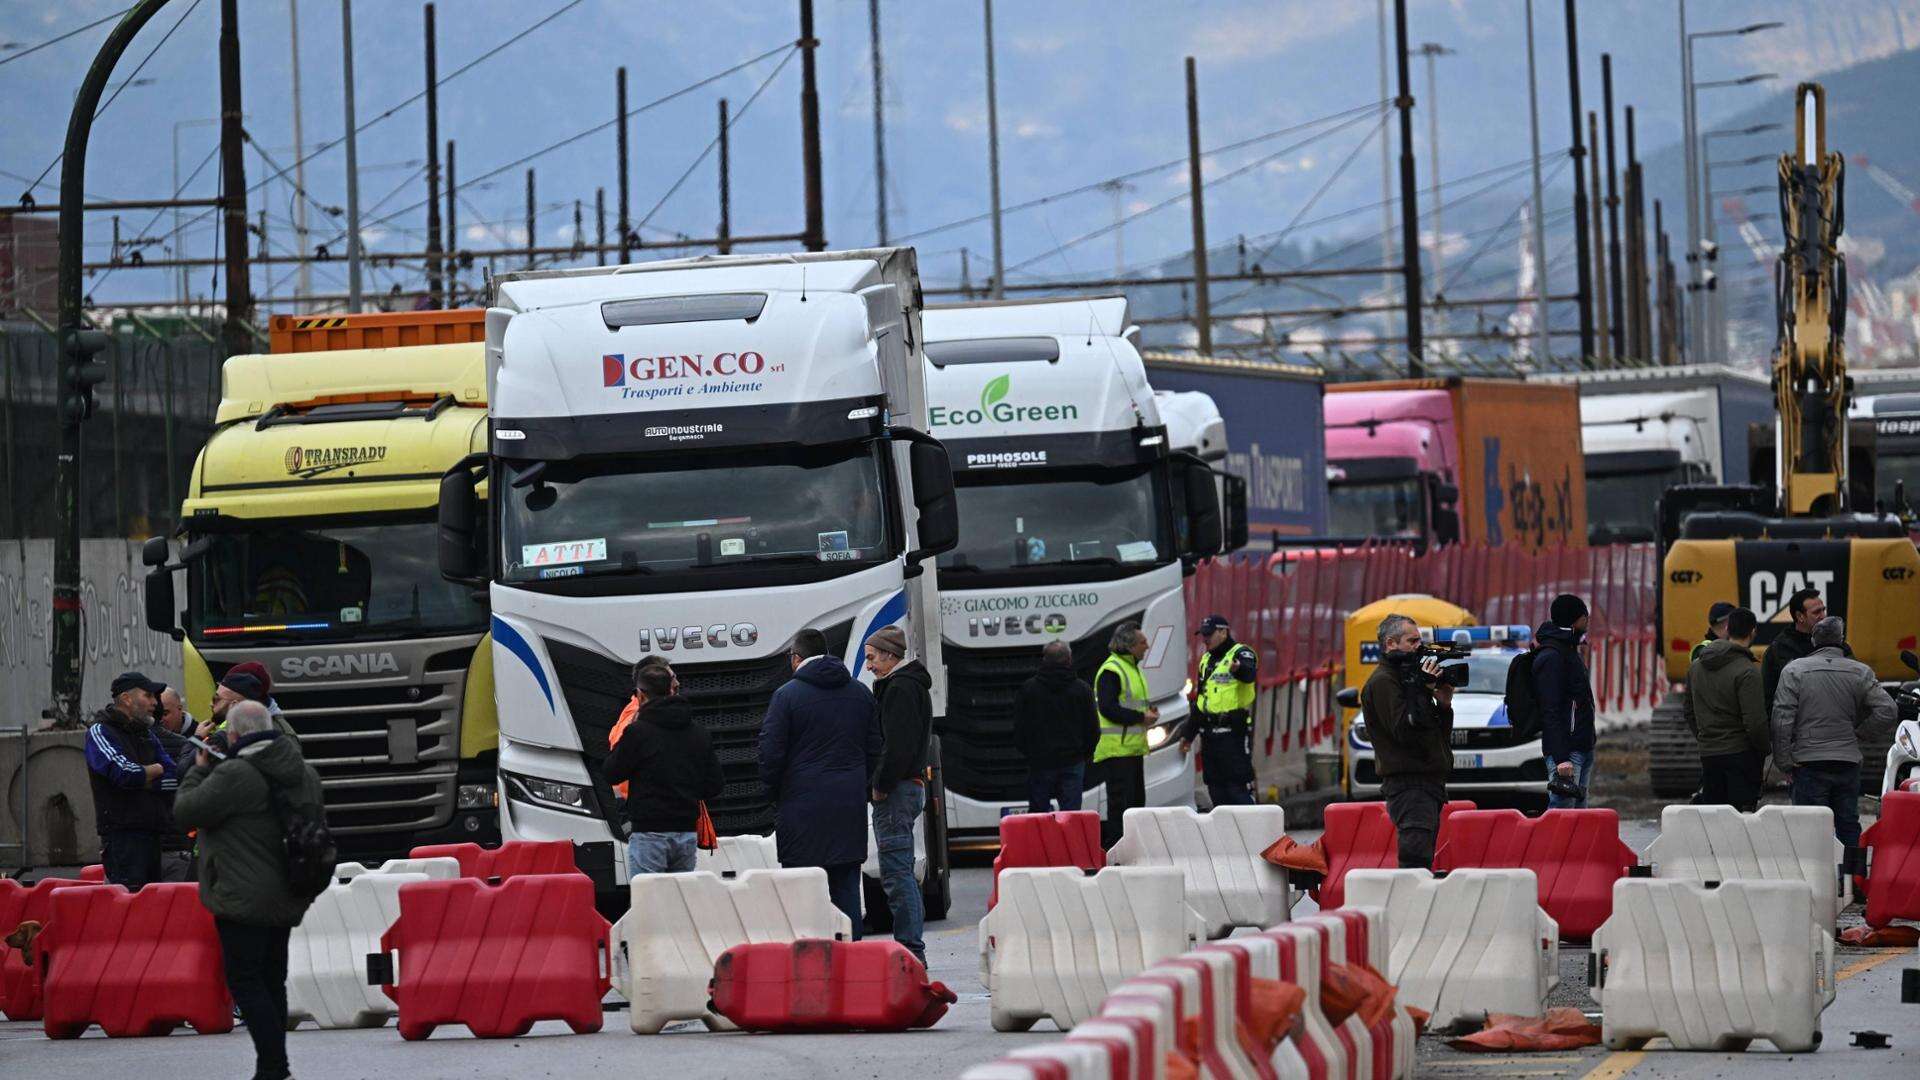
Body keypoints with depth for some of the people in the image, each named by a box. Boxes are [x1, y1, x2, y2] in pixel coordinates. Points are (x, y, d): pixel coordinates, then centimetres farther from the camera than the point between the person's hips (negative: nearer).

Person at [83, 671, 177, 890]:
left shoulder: (146, 733, 20)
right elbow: (125, 773, -18)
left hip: (153, 834, 8)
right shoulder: (99, 732, -3)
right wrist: (155, 770, 0)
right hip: (122, 833, -8)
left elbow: (174, 776, 9)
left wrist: (140, 777, -7)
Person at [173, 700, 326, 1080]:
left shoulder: (233, 776, -18)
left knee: (245, 982, -5)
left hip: (244, 899, -8)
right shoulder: (304, 773, 9)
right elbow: (316, 829, 22)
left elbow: (185, 810, -9)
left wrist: (199, 770, 5)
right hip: (286, 900, 8)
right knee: (272, 982, 15)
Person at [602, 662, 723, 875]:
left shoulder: (638, 732, -10)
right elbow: (715, 785, 9)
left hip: (649, 833, -5)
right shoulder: (698, 733, 8)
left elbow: (611, 774, 0)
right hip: (687, 834, 5)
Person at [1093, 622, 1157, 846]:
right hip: (1117, 749, -10)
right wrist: (1141, 717, -18)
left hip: (1133, 747, 10)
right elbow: (1108, 708, -21)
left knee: (1136, 800, 13)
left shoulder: (1132, 668, 20)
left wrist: (1149, 711, 10)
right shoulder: (1111, 671, -13)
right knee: (1120, 801, -11)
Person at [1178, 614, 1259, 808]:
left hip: (1234, 734, -8)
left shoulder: (1241, 654, -6)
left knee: (1238, 787, -11)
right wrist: (1188, 734, 27)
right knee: (1216, 787, 9)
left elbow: (1249, 674, -31)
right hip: (1209, 734, 8)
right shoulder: (1206, 660, 19)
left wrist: (1239, 669, -56)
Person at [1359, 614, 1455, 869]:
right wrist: (1422, 688, -16)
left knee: (1422, 864, 8)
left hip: (1428, 781, 10)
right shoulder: (1382, 683, -8)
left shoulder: (1403, 678, 21)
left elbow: (1438, 733, 22)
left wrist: (1443, 705, 5)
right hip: (1409, 783, -10)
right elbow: (1404, 730, -19)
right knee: (1416, 859, -17)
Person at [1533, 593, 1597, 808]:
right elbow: (1550, 712, -20)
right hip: (1566, 751, -10)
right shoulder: (1550, 657, -15)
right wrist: (1561, 758, -25)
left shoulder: (1571, 651, 17)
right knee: (1561, 806, -13)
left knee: (1579, 807, 10)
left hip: (1583, 748, 10)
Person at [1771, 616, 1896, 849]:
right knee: (1848, 825, 12)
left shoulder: (1794, 670, -5)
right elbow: (1887, 712, -5)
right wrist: (1858, 734, 9)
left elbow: (1782, 720, -9)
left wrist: (1784, 764, -2)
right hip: (1848, 761, 2)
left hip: (1808, 761, -2)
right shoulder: (1860, 672, 1)